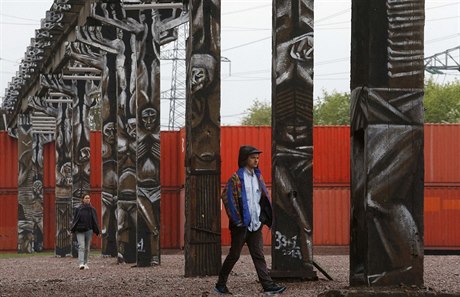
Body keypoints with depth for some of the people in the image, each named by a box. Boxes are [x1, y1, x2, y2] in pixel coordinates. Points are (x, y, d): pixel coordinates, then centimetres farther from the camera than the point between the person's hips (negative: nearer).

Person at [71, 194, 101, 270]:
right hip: (80, 231, -2)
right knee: (81, 246, -15)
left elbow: (95, 221, 6)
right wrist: (72, 230, -6)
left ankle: (85, 264, 16)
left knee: (87, 248, 6)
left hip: (89, 231, 2)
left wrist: (98, 232, 1)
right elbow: (75, 220, 3)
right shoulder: (78, 209, 2)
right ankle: (81, 264, -23)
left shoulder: (92, 210, 6)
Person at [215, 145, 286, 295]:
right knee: (234, 255, 3)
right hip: (241, 225, -6)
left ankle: (268, 285, -3)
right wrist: (237, 220, -15)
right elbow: (227, 198, -13)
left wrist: (266, 218, 7)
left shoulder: (257, 177, 12)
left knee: (259, 255, 2)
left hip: (255, 224, 6)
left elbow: (264, 199, 17)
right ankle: (220, 284, 16)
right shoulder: (236, 178, -8)